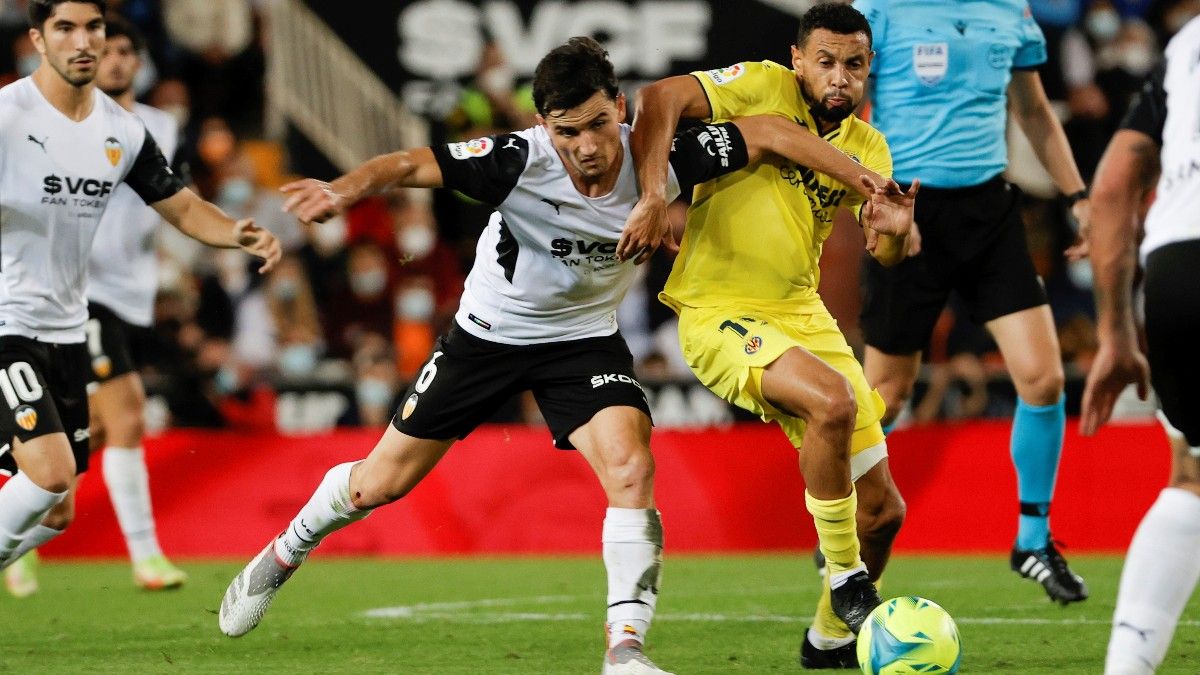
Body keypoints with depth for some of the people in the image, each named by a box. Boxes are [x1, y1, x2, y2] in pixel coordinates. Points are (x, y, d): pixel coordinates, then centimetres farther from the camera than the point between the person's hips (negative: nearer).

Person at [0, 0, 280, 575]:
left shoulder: (123, 131, 7)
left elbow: (181, 206, 15)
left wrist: (239, 235, -5)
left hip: (67, 330, 7)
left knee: (55, 515, 7)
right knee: (52, 473, -24)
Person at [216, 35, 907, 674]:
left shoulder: (658, 158, -25)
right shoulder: (521, 159, -31)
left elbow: (770, 132, -17)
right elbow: (411, 164, -34)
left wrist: (868, 181, -21)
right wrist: (344, 189, -53)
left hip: (585, 339, 1)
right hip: (489, 332, -1)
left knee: (632, 469, -25)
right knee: (381, 483, 9)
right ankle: (282, 556, 37)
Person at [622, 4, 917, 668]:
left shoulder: (868, 149, 8)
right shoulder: (765, 88, -9)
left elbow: (887, 254, 3)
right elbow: (660, 98, -20)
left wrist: (895, 232, -21)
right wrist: (653, 197, -32)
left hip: (802, 312, 7)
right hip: (720, 314, -7)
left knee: (883, 511, 4)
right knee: (833, 401, -35)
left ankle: (831, 637, 29)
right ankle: (844, 579, -17)